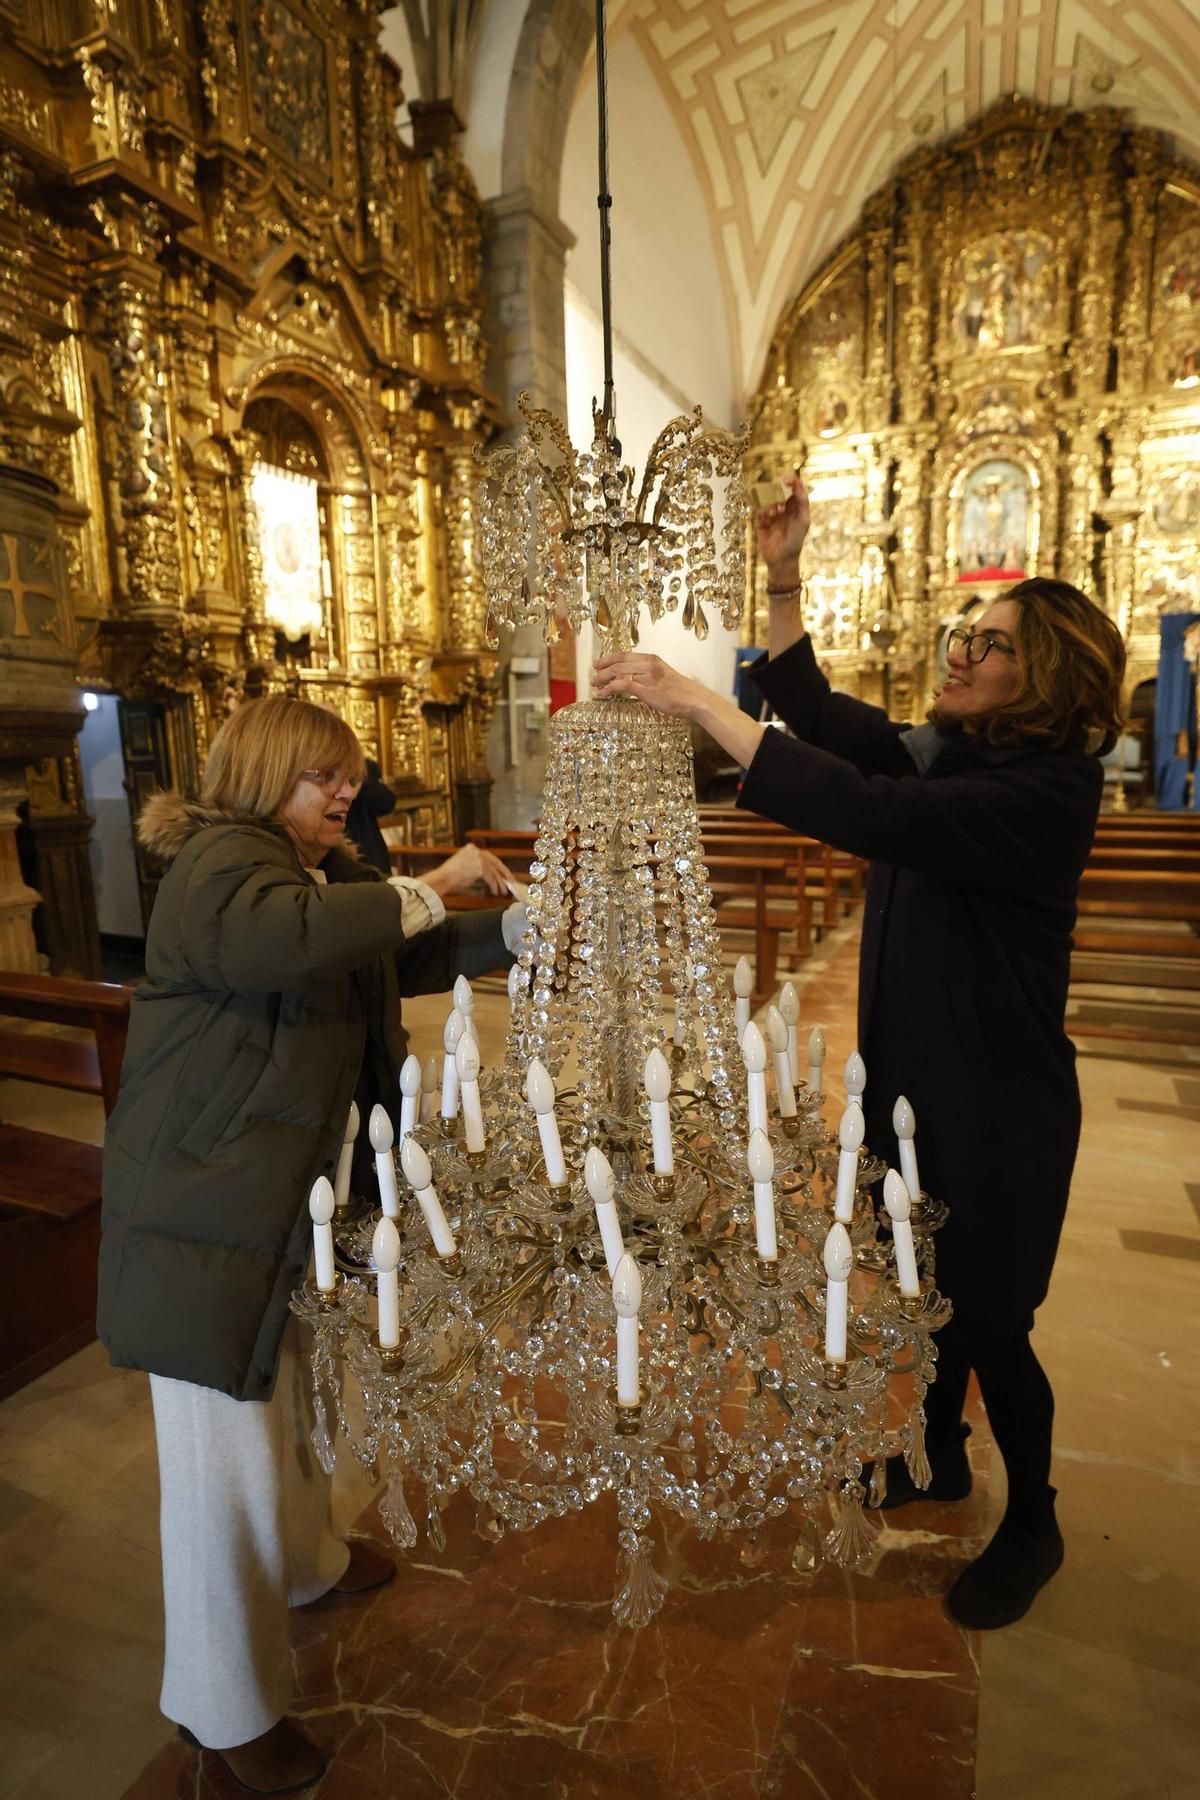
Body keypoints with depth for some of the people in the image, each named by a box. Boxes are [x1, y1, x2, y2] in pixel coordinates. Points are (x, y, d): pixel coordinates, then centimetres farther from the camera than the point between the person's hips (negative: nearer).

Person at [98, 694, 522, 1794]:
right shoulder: (223, 860, -18)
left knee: (289, 1395, 28)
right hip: (201, 1207, -9)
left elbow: (402, 961, 17)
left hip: (290, 1189, 9)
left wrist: (510, 933, 3)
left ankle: (304, 1562, 53)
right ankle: (226, 1709, 30)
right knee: (224, 1453, 6)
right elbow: (270, 937, -41)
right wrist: (421, 894, -33)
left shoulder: (328, 873, 12)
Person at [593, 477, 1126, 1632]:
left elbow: (864, 813, -37)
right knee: (927, 1287, 23)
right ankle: (941, 1458, 49)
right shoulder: (941, 754, 2)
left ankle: (1033, 1526, 39)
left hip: (998, 1104, -7)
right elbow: (819, 714, 5)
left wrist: (696, 703, -36)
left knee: (988, 1320, 11)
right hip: (910, 1077, 7)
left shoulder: (1046, 790, -23)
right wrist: (781, 580, -5)